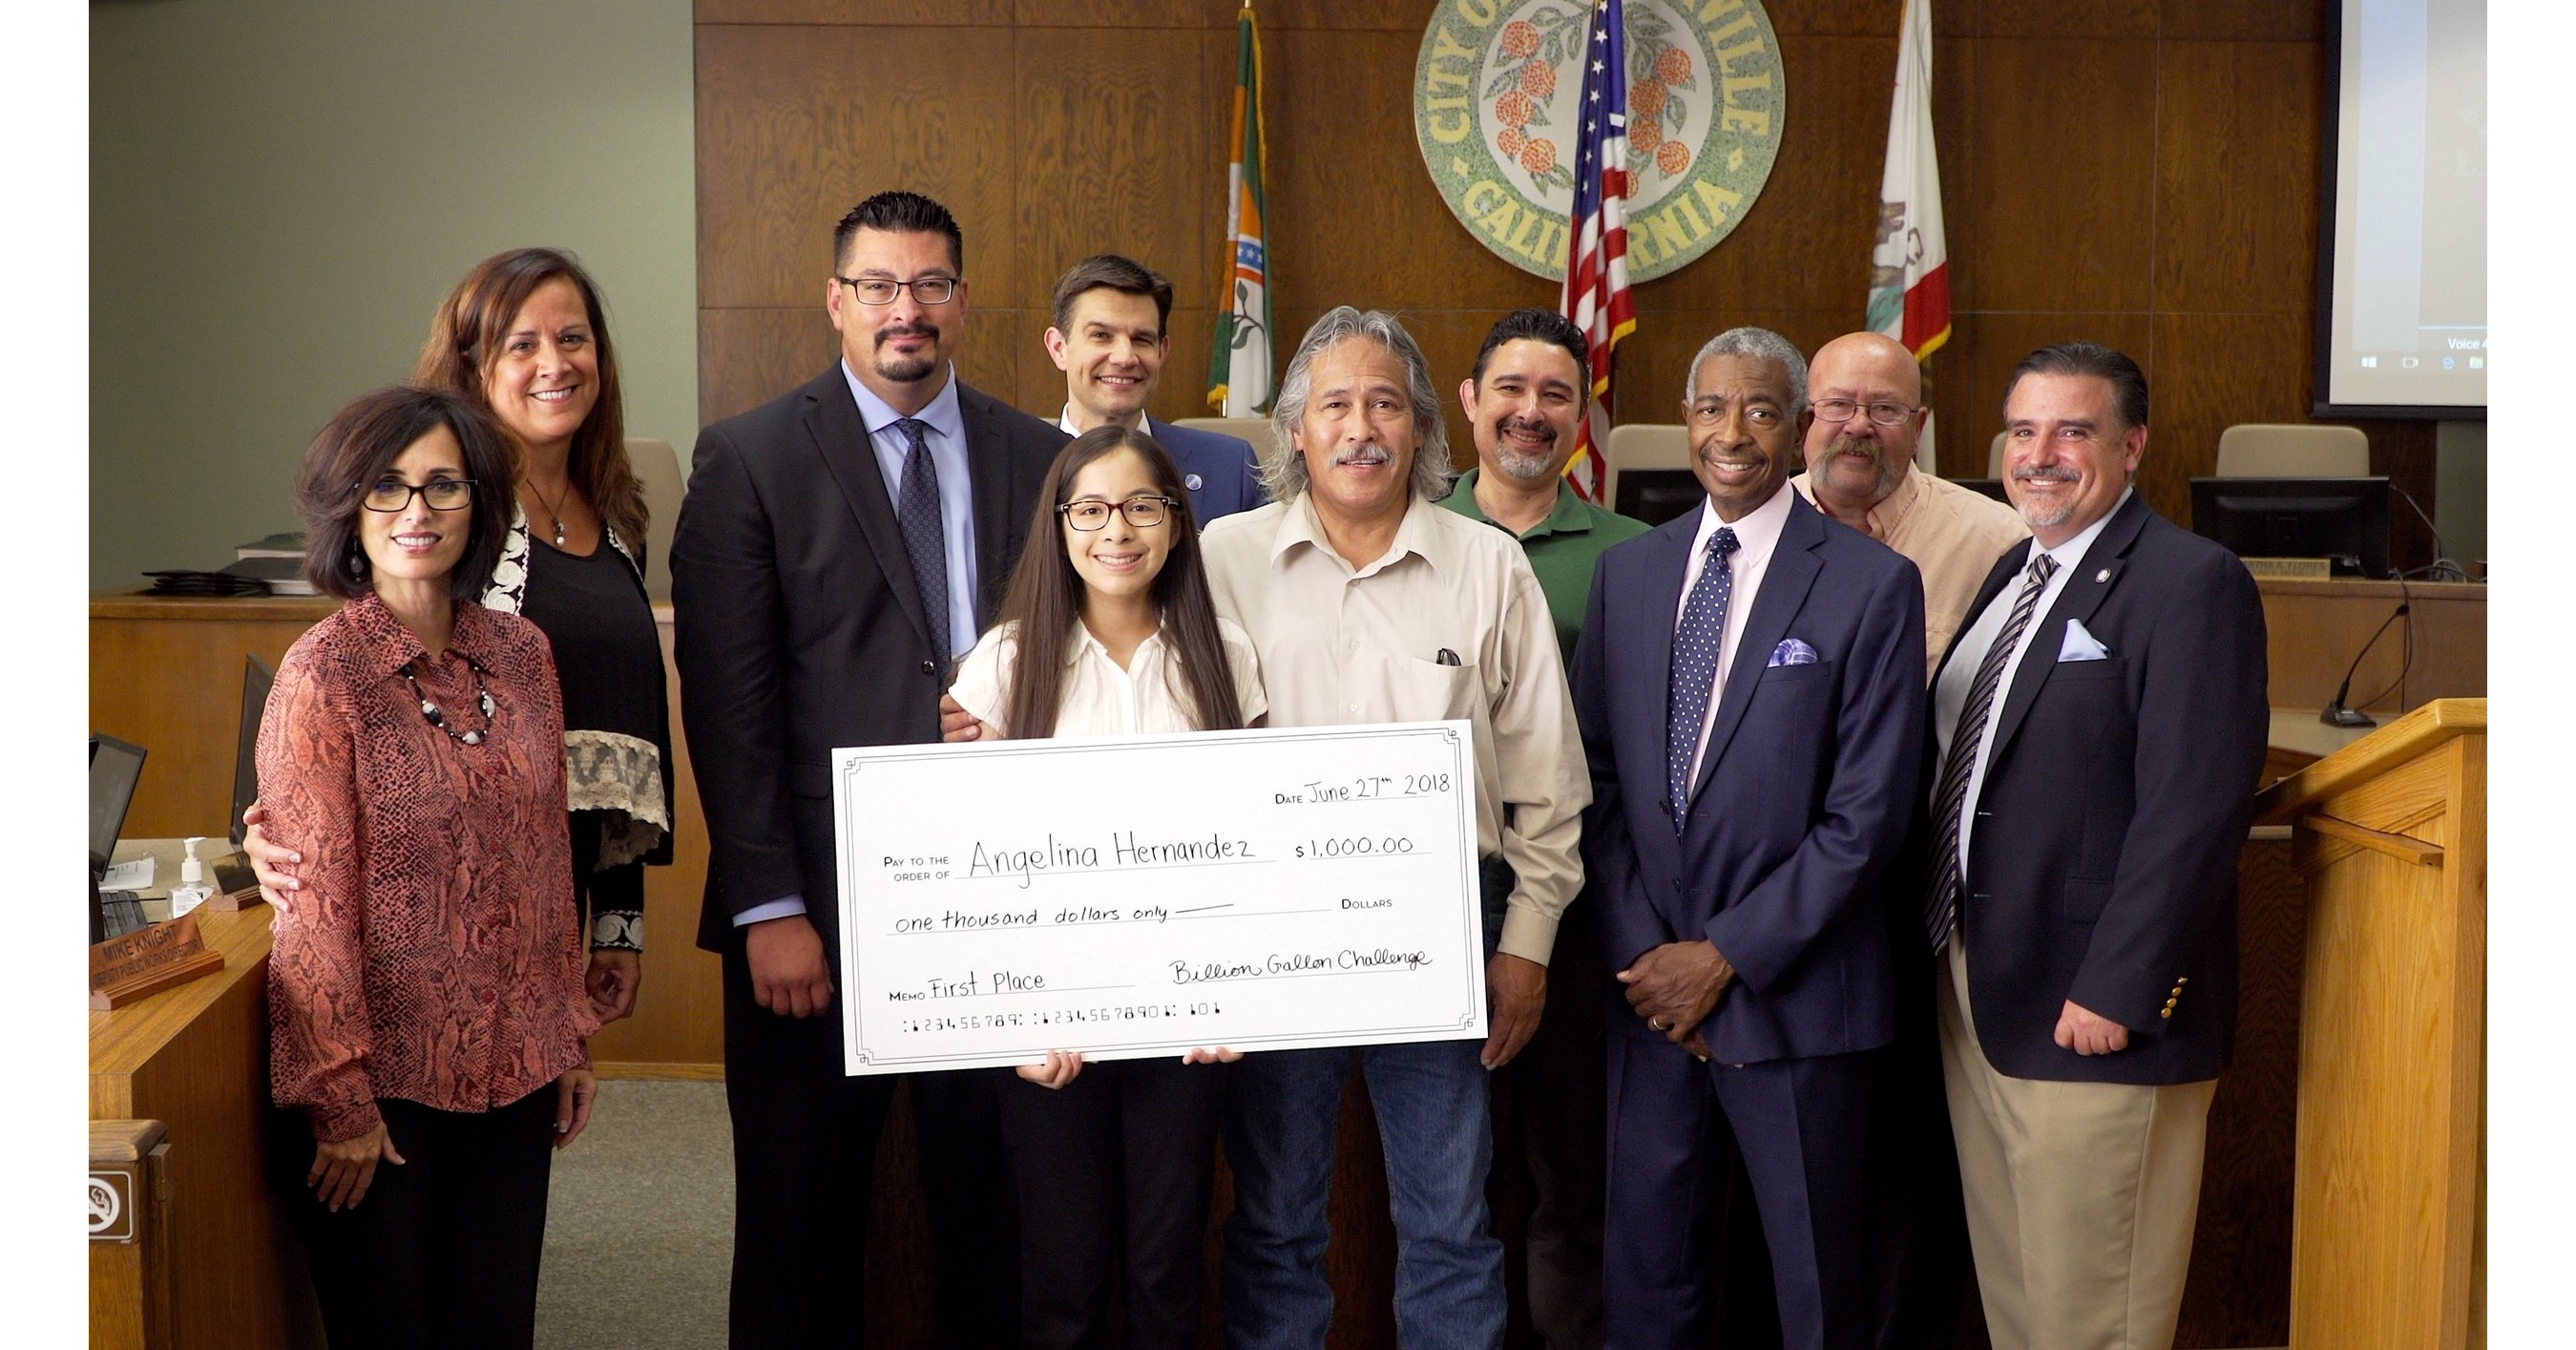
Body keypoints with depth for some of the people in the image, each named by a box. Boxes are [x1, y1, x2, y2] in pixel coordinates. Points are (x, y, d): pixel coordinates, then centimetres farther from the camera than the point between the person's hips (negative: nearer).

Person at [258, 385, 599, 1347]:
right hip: (386, 1074, -5)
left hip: (515, 1067, 5)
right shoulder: (323, 674, -11)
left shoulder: (521, 654, 4)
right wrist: (338, 1098, -12)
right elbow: (315, 899, -12)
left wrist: (570, 1034, 11)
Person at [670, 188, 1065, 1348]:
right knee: (803, 1221, 10)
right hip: (817, 910, -2)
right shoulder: (750, 459, -1)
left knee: (991, 1209, 12)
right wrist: (768, 910, -11)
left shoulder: (1040, 459, 8)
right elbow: (727, 700, -6)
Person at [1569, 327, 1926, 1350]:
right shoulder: (1626, 572, 7)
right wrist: (1643, 949, -4)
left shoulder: (1872, 585, -7)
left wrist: (1728, 954, -12)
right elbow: (1599, 775, 7)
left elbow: (1868, 811, -11)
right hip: (1650, 982, 4)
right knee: (1644, 1262, 12)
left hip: (1791, 992, -3)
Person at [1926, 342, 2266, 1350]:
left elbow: (2194, 808, -19)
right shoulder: (2010, 575, 15)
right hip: (1974, 998, 8)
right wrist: (1949, 953, 12)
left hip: (2094, 1013, -8)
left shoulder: (2193, 584, -12)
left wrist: (2116, 991, -21)